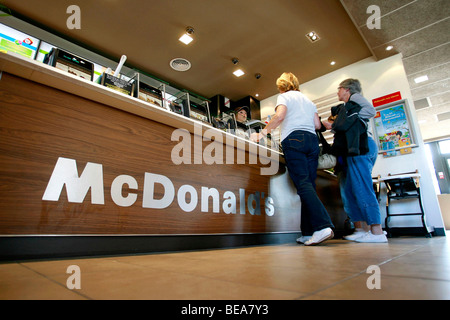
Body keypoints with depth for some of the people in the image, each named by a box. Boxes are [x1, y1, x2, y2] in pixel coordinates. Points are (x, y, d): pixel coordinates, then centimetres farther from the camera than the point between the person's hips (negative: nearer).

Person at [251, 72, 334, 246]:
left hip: (294, 140, -6)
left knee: (303, 184, -13)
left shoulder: (284, 96, 9)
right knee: (309, 185, 1)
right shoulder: (307, 100, 27)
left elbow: (280, 116, -11)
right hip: (312, 140, 6)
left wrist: (262, 133, -6)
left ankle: (323, 226, -26)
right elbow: (318, 124, 19)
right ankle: (308, 233, 0)